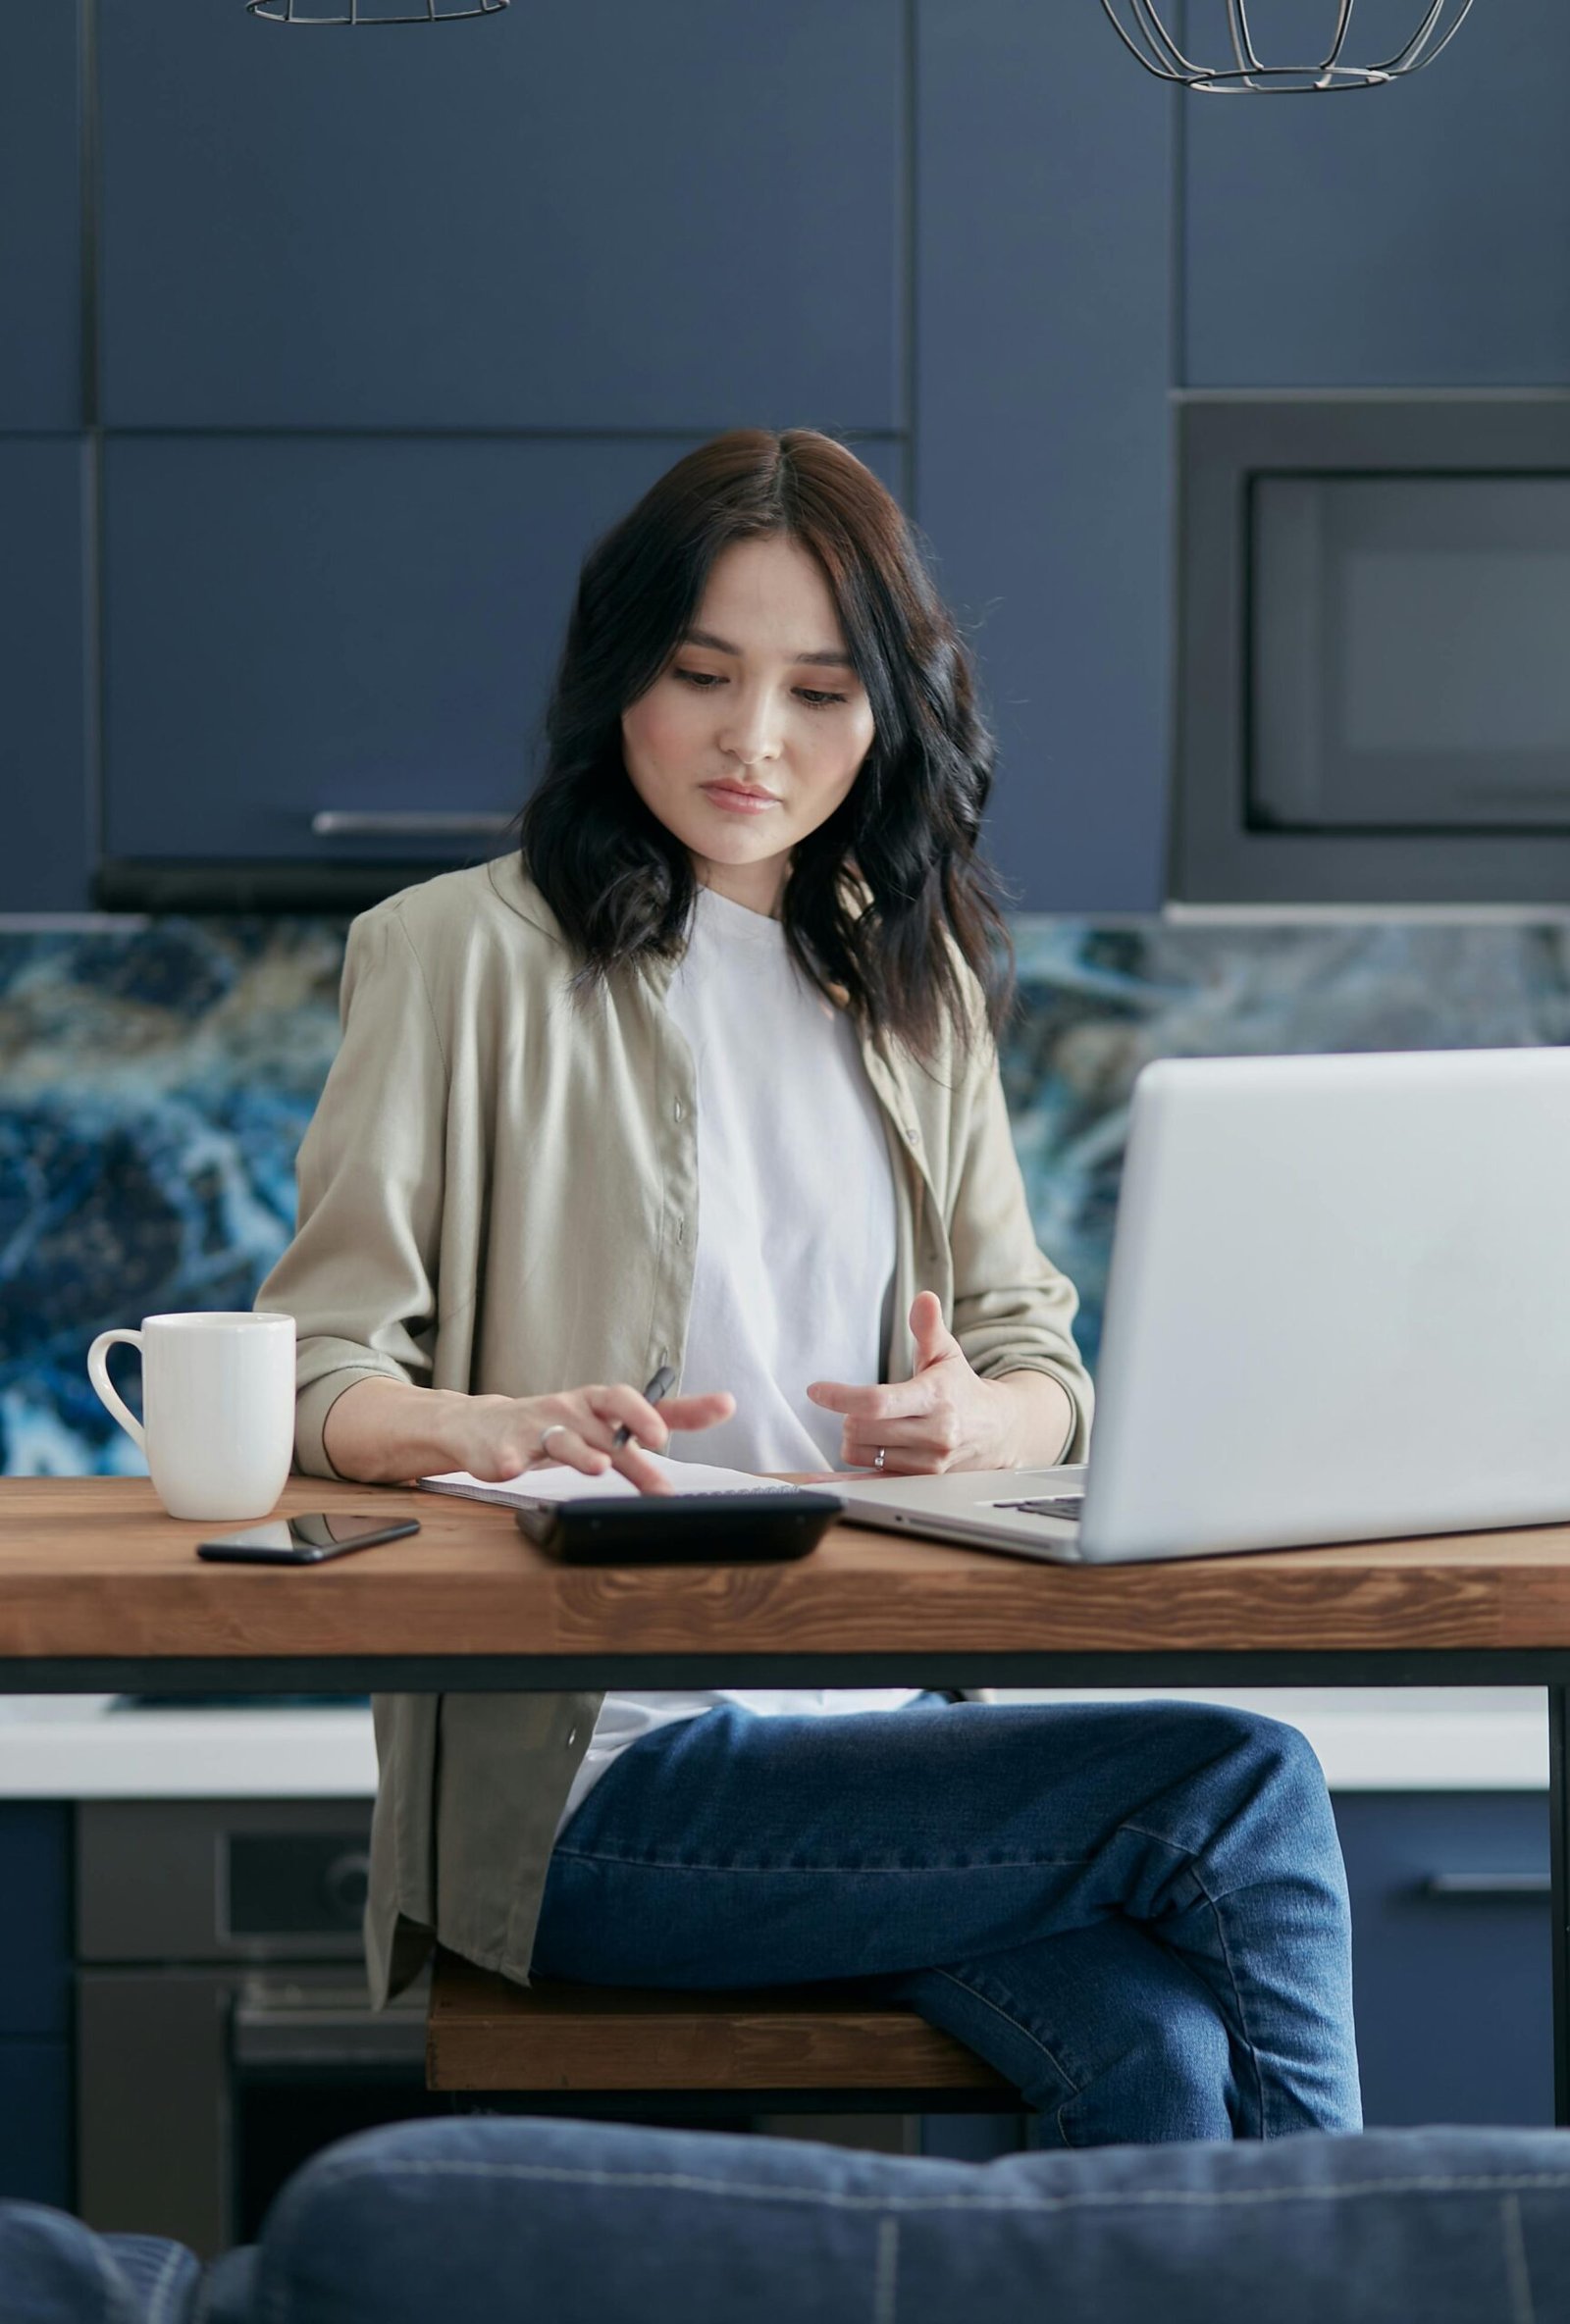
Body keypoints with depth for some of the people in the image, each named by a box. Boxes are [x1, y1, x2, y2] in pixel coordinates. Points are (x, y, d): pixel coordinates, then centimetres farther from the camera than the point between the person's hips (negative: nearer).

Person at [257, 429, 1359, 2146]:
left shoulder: (915, 981, 19)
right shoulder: (466, 955, 3)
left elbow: (1041, 1360, 16)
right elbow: (310, 1373, -3)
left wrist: (975, 1416, -10)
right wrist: (495, 1428, -26)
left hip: (885, 1723, 5)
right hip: (592, 1782, -4)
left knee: (1159, 2059, -27)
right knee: (1245, 1789, -22)